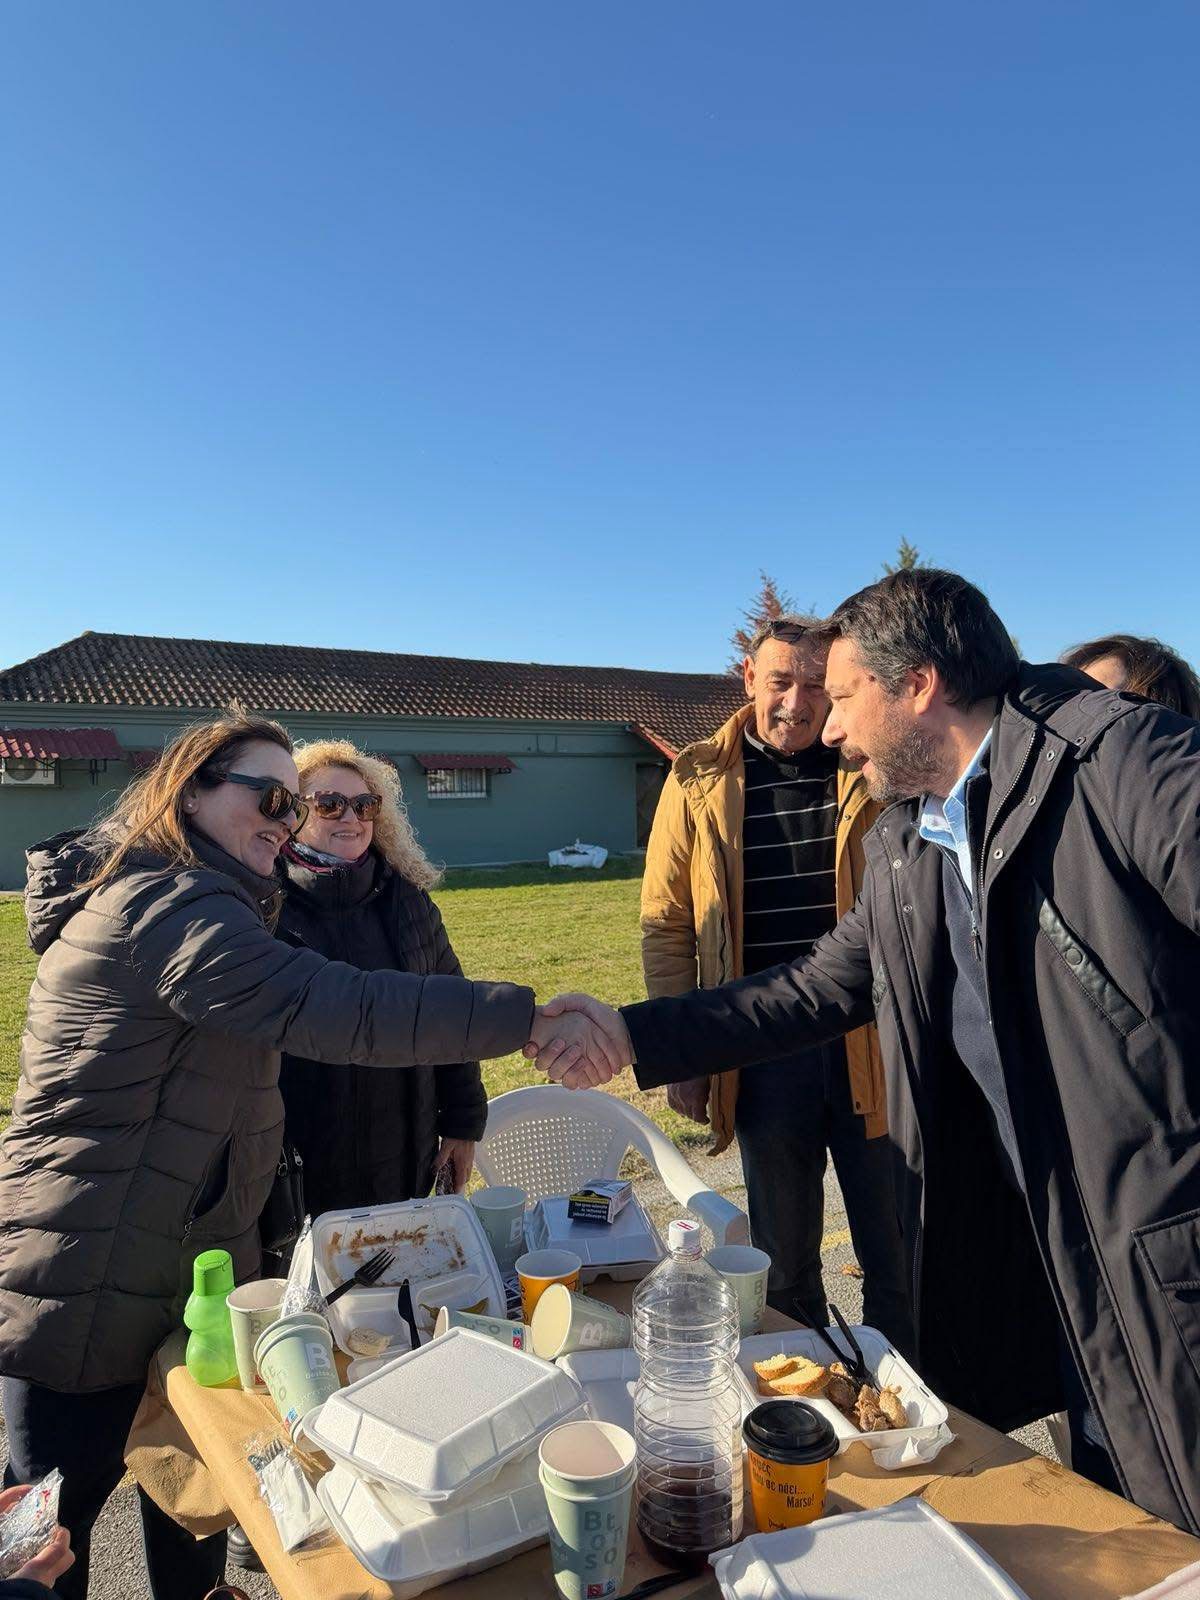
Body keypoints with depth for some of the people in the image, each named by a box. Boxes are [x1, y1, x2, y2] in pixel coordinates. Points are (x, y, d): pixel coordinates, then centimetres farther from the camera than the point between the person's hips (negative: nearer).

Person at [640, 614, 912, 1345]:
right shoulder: (700, 783, -2)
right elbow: (666, 924, 1)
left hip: (872, 1042, 0)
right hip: (766, 1055, 0)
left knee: (897, 1256, 15)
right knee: (786, 1261, 18)